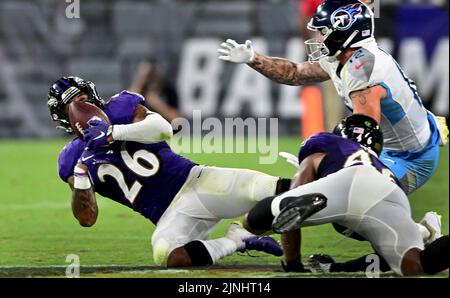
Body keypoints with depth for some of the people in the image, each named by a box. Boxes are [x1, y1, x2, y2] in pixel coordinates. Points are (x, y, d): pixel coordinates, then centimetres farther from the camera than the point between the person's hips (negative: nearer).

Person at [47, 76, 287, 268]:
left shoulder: (119, 108, 6)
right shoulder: (74, 158, 9)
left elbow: (163, 129, -14)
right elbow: (87, 218, 2)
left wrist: (113, 132, -20)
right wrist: (80, 179, -15)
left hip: (194, 181, -1)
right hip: (171, 215, 1)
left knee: (274, 189, -24)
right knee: (166, 255, -35)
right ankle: (236, 240, -16)